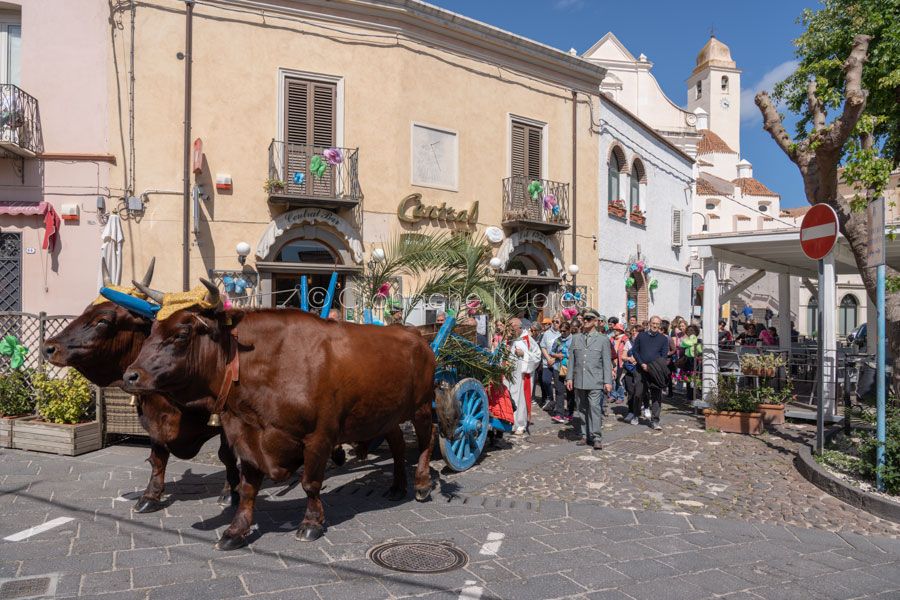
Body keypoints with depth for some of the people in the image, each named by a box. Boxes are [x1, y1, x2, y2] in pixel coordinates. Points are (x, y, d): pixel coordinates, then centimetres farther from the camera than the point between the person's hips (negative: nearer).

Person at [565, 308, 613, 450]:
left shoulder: (603, 339, 2)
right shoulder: (576, 338, 12)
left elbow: (607, 362, 0)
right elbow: (571, 359, 12)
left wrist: (608, 381, -6)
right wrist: (569, 377, 5)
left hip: (595, 381, -4)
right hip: (579, 381, 4)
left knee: (595, 407, -12)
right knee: (582, 409, 8)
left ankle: (597, 438, -7)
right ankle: (585, 436, 18)